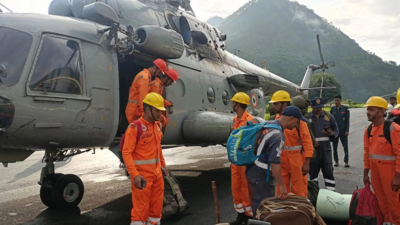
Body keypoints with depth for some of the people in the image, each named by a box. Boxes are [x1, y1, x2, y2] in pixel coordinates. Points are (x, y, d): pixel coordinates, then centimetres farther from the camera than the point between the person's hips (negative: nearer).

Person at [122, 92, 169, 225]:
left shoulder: (157, 125, 7)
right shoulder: (135, 128, -17)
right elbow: (126, 153, -19)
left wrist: (163, 165, 20)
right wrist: (135, 175, -26)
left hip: (157, 173, 8)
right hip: (142, 175, -7)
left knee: (157, 205, 17)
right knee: (141, 208, 2)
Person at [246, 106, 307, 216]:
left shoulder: (268, 123, 5)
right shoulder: (278, 135, -23)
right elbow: (275, 163, -26)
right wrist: (282, 185, -19)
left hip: (252, 171, 9)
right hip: (261, 176, -9)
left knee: (257, 204, 22)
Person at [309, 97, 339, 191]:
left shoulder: (328, 116, 7)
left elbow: (336, 130, 12)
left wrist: (331, 134, -11)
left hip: (326, 149, 1)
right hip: (313, 150, 0)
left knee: (329, 172, -1)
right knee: (313, 173, 8)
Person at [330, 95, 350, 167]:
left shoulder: (345, 109, -1)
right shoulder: (332, 109, 5)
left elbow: (347, 120, -2)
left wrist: (347, 131, -8)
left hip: (343, 131, -2)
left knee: (345, 147, 1)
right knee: (334, 147, 7)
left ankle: (346, 162, 10)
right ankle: (336, 161, 18)